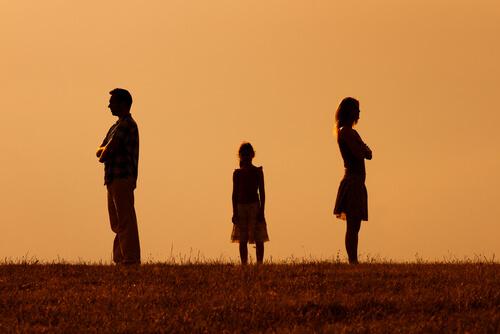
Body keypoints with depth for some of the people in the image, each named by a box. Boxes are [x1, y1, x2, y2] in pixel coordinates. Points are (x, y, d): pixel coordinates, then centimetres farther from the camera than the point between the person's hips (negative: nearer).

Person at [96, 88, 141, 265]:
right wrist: (106, 150, -4)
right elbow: (99, 152, 17)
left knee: (126, 222, -12)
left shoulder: (127, 125, -11)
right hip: (114, 179, 10)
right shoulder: (116, 126, 21)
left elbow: (107, 151, -17)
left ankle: (131, 260, -14)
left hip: (123, 179, -10)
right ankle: (120, 259, 15)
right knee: (117, 223, 12)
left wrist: (104, 154, 3)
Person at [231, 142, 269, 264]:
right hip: (241, 208, 3)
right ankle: (244, 265, 6)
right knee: (242, 240, 3)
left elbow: (262, 192, -1)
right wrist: (235, 212, 3)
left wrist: (261, 211, -9)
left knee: (258, 239, -4)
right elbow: (235, 193, 9)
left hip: (254, 206, -3)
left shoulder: (257, 172, 1)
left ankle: (259, 264, -2)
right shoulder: (237, 173, 8)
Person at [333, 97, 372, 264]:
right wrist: (364, 148, 0)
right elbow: (360, 154, -20)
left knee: (354, 226, 8)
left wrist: (363, 149, -3)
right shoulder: (346, 132, -10)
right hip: (353, 182, -10)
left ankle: (353, 261, 8)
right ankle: (352, 261, -12)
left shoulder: (352, 133, 19)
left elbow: (368, 154, 17)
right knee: (352, 226, -11)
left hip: (357, 183, 10)